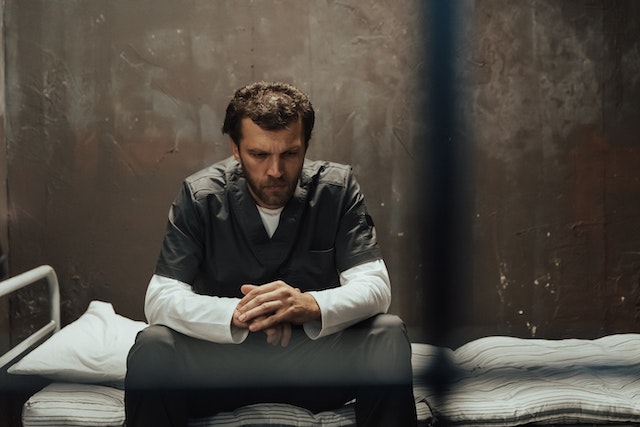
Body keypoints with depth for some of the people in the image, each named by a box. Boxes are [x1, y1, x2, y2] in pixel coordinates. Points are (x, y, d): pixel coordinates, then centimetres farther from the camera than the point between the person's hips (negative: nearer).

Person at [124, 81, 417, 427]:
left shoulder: (337, 188, -7)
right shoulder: (200, 196, -8)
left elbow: (375, 287, -13)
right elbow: (160, 299, -15)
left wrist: (311, 306, -36)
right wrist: (237, 314, -36)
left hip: (315, 355, 1)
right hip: (224, 356, 0)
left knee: (388, 335, -27)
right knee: (152, 346, -30)